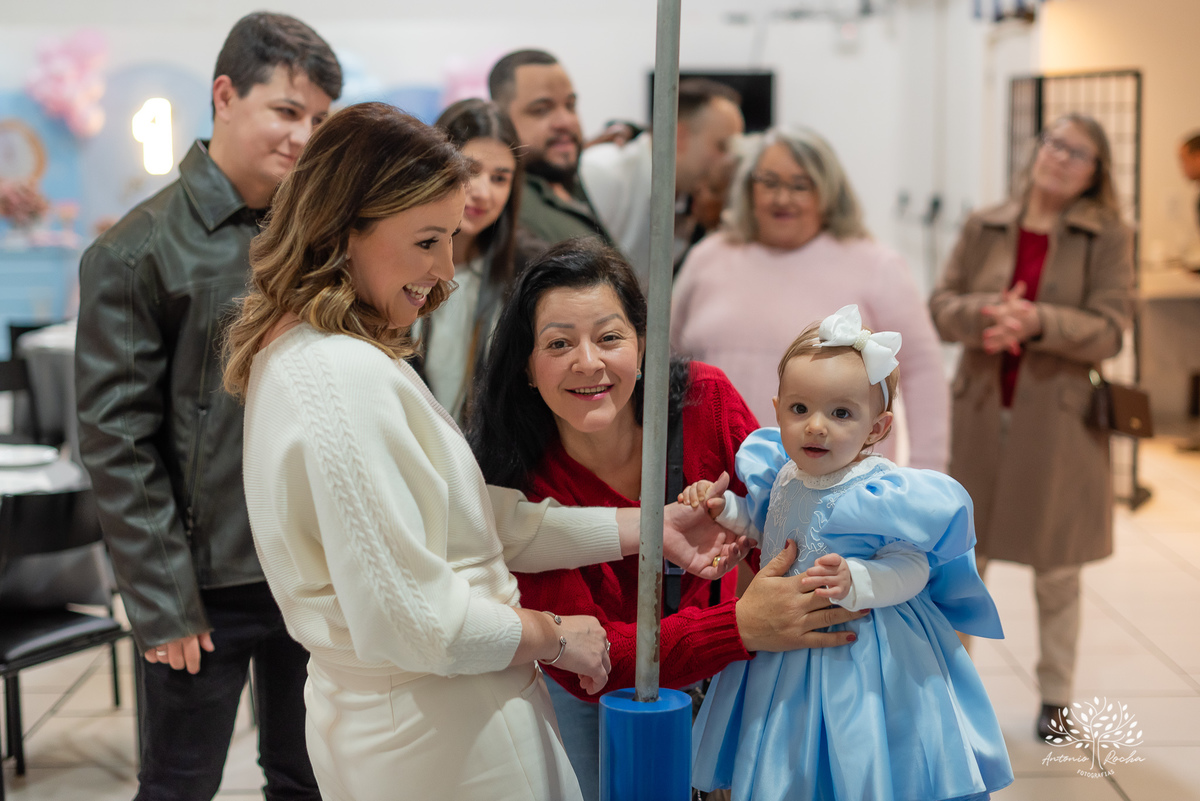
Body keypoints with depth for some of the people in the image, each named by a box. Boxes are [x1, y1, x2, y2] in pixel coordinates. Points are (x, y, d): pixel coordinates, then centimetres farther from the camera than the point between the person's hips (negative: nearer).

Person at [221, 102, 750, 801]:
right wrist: (551, 636, -11)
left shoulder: (303, 351, 8)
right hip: (440, 739, -9)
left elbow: (478, 517, 8)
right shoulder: (347, 379, -24)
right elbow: (405, 618, -27)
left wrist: (651, 528, 7)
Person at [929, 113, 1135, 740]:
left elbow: (1108, 331, -10)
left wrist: (1037, 321, -26)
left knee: (1056, 569, 9)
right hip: (980, 412, 2)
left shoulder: (1108, 238, -2)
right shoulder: (984, 229, 6)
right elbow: (940, 305, 2)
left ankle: (1056, 695, 24)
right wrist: (984, 314, -19)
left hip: (1058, 419, -2)